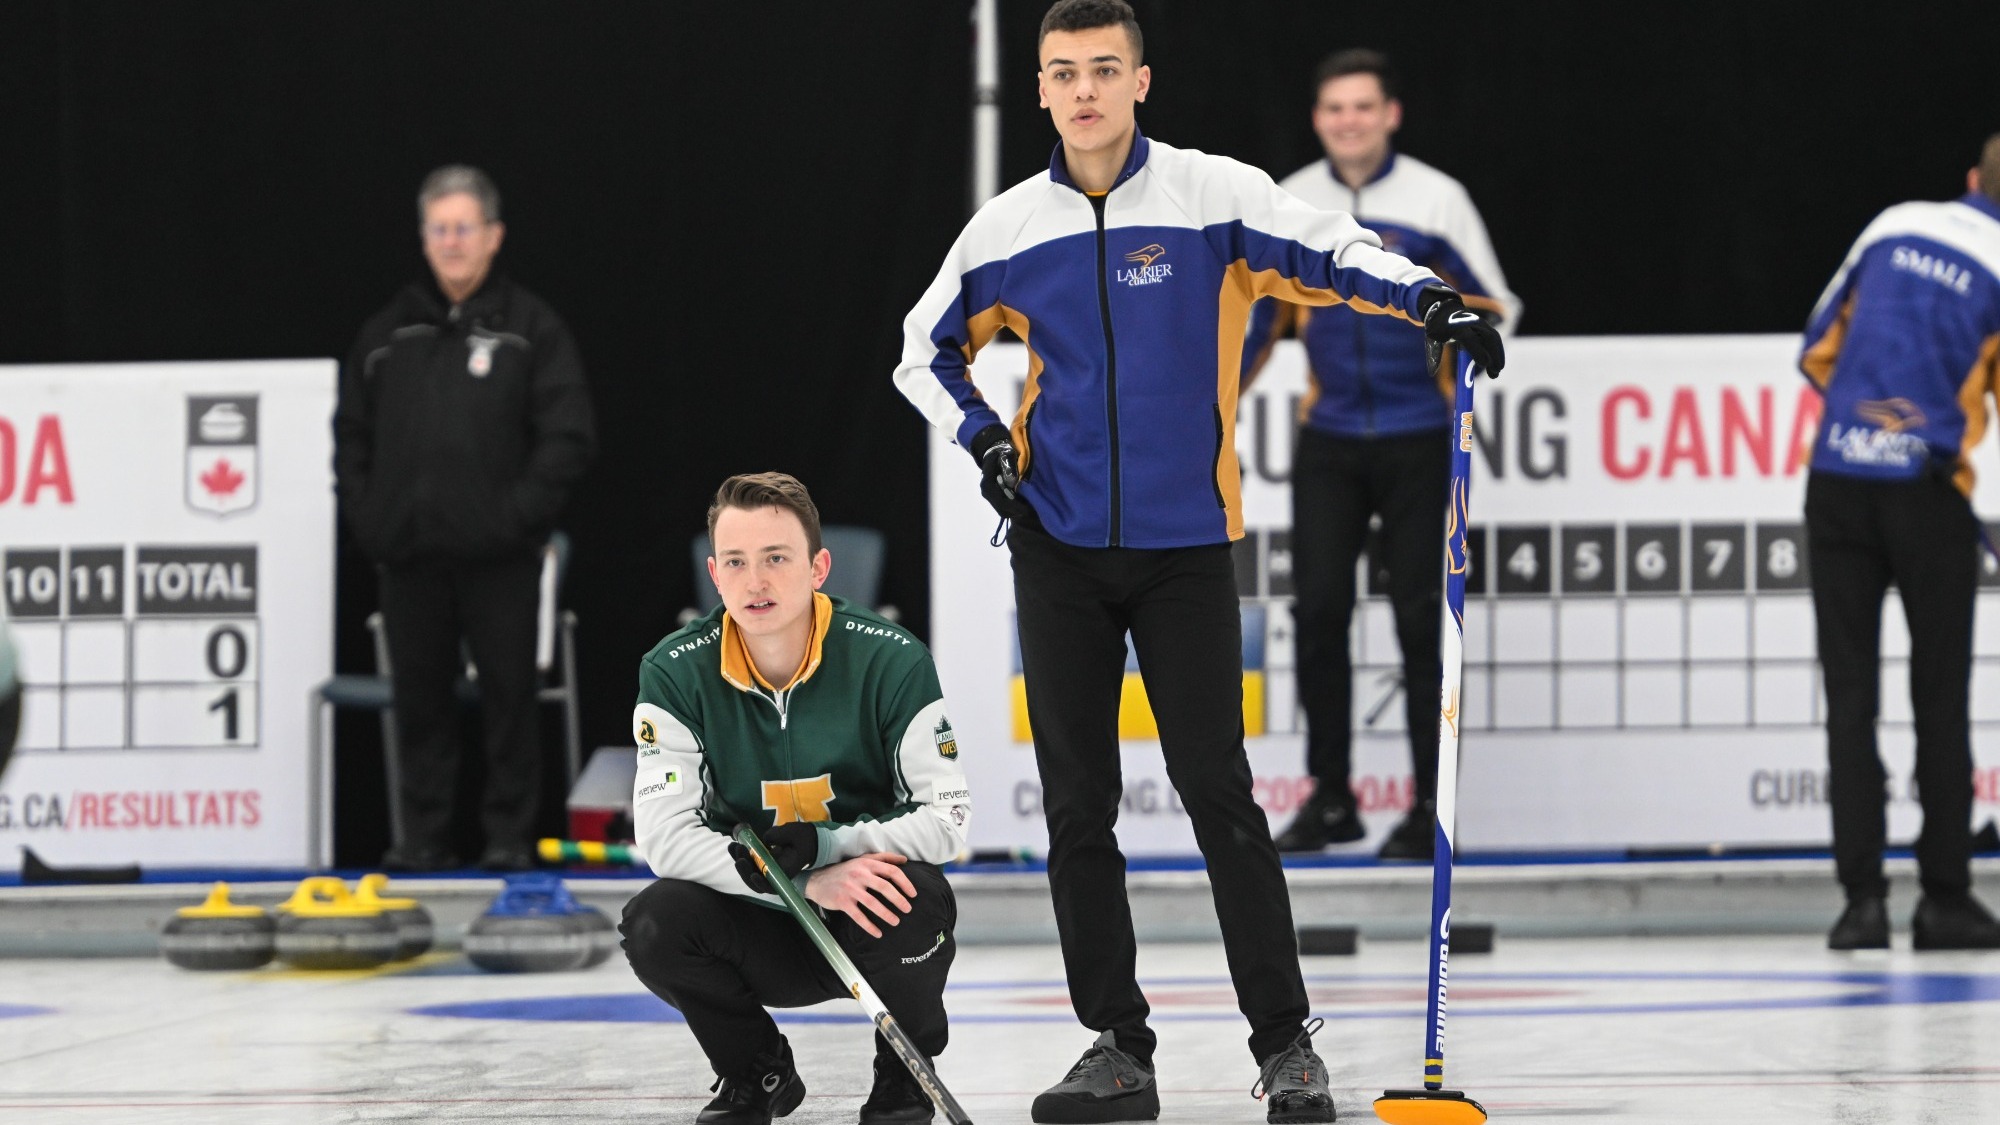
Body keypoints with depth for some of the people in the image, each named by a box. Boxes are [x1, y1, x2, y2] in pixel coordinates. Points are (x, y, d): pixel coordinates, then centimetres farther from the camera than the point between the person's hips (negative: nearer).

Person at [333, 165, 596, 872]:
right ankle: (424, 834, 14)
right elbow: (352, 435, 16)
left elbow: (568, 435, -4)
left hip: (497, 555, -3)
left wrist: (517, 514, -12)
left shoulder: (532, 329, 1)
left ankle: (510, 834, 8)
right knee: (421, 698, 7)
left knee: (508, 693, 0)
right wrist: (367, 517, 4)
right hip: (408, 553, 3)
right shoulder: (385, 335, 11)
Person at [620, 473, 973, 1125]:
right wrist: (808, 885, -32)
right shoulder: (676, 673, -10)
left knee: (913, 900, -35)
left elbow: (947, 817, -15)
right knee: (653, 925, -28)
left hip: (869, 923, -1)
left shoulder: (891, 662, -14)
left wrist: (813, 846, -28)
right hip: (758, 932, 1)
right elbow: (664, 832, -19)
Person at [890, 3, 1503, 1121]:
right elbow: (928, 348, 18)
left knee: (1218, 791, -6)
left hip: (1186, 543, -3)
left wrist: (1429, 297, -25)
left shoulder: (1214, 196, -4)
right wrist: (982, 435, 3)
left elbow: (1333, 252, -7)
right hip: (1060, 549, 3)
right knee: (1076, 803, 4)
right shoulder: (1009, 231, 5)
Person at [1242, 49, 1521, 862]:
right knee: (1318, 611, -1)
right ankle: (1330, 798, 10)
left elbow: (1497, 311, 0)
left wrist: (1471, 316, -21)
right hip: (1329, 443, 3)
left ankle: (1431, 805, 9)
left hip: (1418, 442, -3)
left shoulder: (1436, 201, -4)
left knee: (1419, 619, 0)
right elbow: (1260, 317, 15)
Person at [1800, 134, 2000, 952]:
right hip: (1930, 493, -2)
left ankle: (1862, 896, 0)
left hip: (1837, 478, 3)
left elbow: (1819, 347, 14)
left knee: (1850, 694, 5)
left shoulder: (1895, 225, 9)